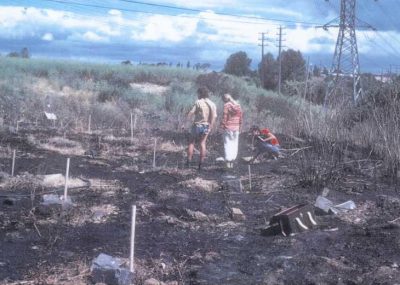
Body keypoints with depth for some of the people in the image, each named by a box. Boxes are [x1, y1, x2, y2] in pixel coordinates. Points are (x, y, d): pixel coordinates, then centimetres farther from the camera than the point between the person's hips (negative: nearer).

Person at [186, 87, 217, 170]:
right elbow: (214, 117, -4)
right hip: (206, 126, 4)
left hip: (197, 125, -4)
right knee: (202, 143, 13)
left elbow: (191, 112, -19)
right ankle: (201, 163, 10)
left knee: (191, 142, 10)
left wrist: (188, 118, 0)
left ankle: (189, 162, 7)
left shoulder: (198, 102, -13)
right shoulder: (212, 104, 1)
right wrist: (210, 127, 1)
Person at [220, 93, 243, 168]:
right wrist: (239, 127, 15)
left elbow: (225, 117, -11)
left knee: (227, 144, -1)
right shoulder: (238, 105, 8)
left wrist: (222, 126, -3)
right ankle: (232, 162, 10)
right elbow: (241, 117, 9)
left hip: (228, 128, -4)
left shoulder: (226, 105, -7)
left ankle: (228, 161, -7)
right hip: (236, 128, 5)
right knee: (234, 145, 9)